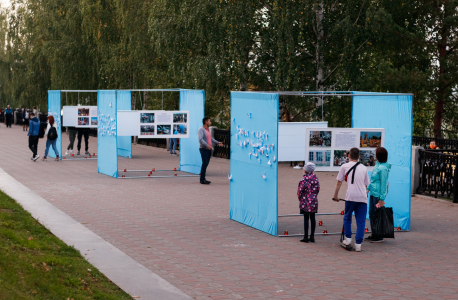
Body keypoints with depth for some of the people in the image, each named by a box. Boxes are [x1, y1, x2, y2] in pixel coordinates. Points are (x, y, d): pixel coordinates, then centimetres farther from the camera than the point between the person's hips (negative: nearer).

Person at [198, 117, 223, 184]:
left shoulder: (208, 130, 15)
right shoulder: (201, 129, -12)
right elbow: (200, 139, -24)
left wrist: (218, 142, 17)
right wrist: (207, 145, -34)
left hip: (209, 149, 9)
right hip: (204, 149, -9)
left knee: (206, 164, 8)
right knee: (205, 164, -12)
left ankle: (203, 179, 12)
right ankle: (202, 180, -10)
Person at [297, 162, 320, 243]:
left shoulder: (304, 180, -13)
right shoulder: (315, 178, 3)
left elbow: (300, 191, -10)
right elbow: (318, 189, 9)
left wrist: (300, 198, 6)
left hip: (305, 202, -5)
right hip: (314, 201, 5)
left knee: (306, 219, -1)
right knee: (312, 218, 9)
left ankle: (306, 237, 1)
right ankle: (312, 237, 12)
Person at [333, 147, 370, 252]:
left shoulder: (344, 167, 8)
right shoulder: (364, 168, 16)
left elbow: (339, 182, 10)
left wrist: (336, 195, 19)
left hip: (350, 197, -2)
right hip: (362, 197, 2)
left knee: (347, 218, 18)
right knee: (361, 221, 4)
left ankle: (348, 239, 17)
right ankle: (358, 244, 1)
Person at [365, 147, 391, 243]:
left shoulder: (383, 168, -21)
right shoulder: (377, 164, 8)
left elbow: (383, 184, -19)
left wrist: (382, 199, -17)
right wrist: (368, 189, 20)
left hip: (378, 194, -10)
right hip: (373, 193, 10)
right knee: (371, 214, 15)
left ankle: (379, 237, 9)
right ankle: (374, 235, 25)